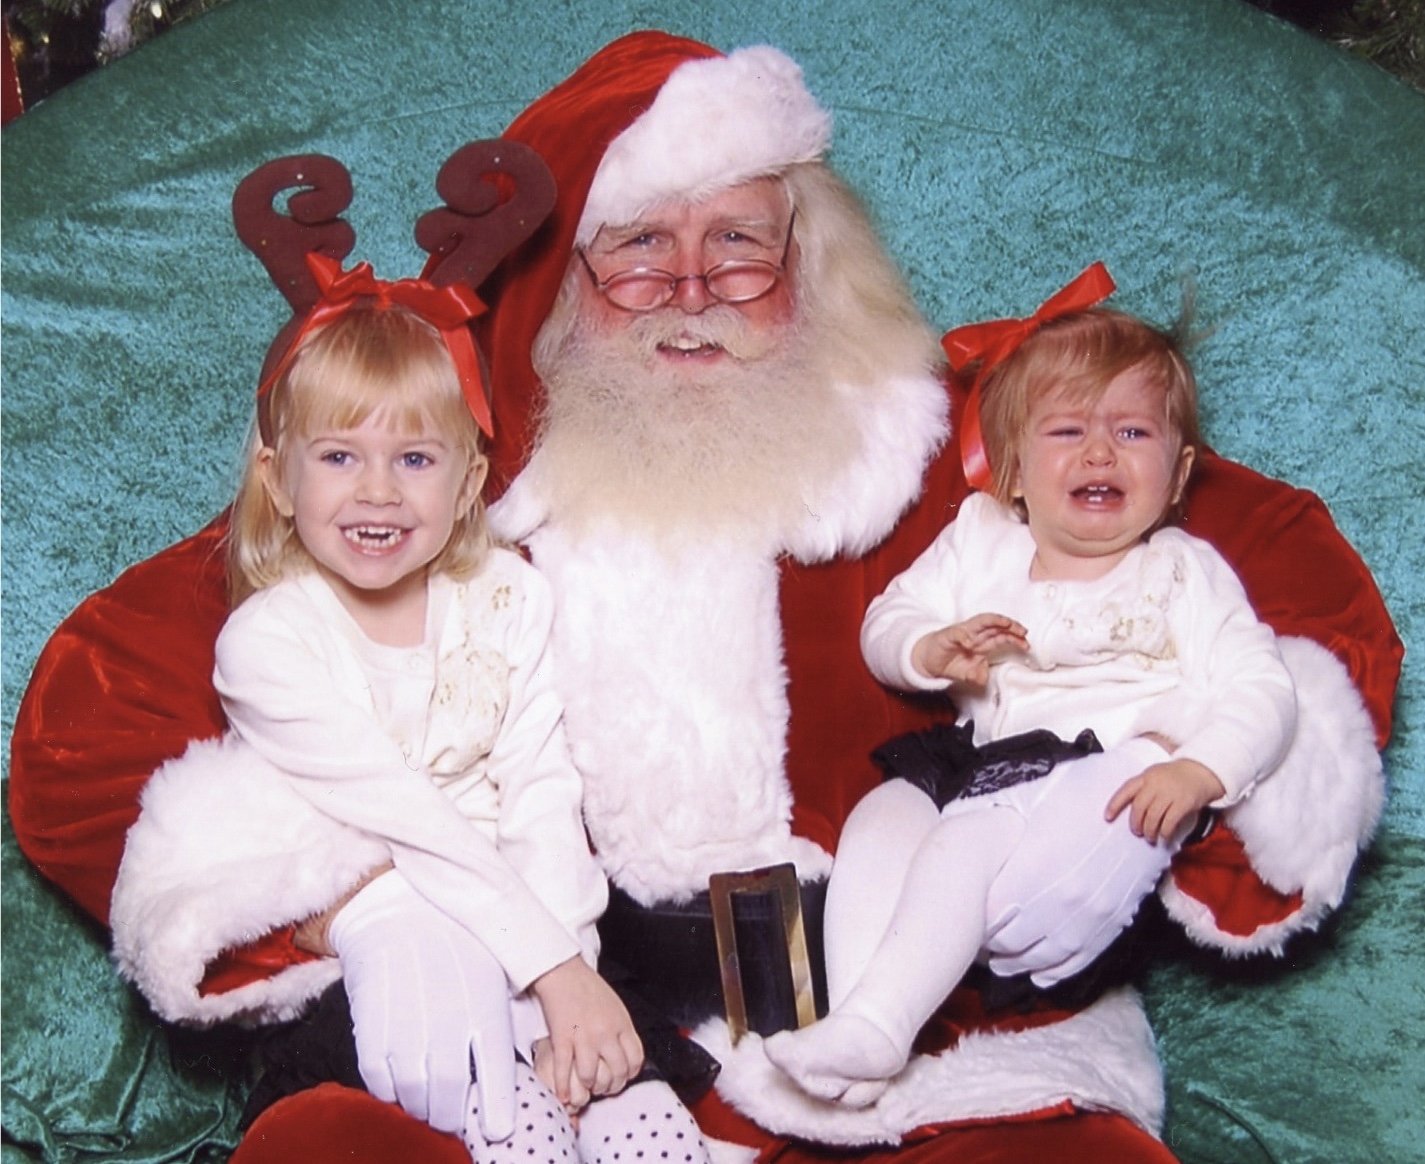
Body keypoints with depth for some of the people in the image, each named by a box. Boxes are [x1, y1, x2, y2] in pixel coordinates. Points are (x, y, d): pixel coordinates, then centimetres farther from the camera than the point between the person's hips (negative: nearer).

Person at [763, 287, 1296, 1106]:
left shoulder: (1184, 573, 7)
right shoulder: (980, 540, 18)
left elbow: (1260, 692, -2)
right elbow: (887, 621, 17)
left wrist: (1198, 770, -22)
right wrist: (931, 651, -8)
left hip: (1115, 781, -5)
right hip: (977, 763, 5)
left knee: (965, 844, -30)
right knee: (877, 823, -22)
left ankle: (875, 1025, -33)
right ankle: (855, 1024, -30)